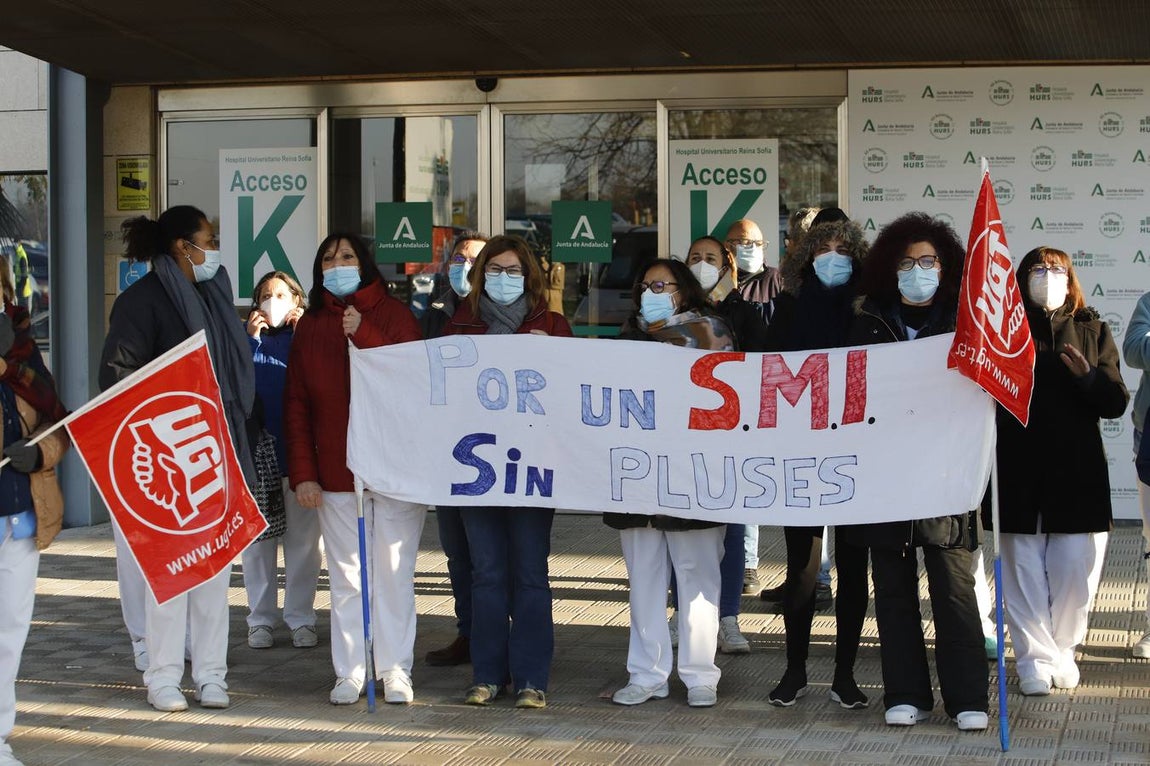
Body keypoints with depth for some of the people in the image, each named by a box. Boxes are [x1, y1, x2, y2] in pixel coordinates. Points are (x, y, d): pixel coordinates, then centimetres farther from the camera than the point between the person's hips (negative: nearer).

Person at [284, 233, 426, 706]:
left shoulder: (394, 315, 2)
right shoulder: (310, 325, 9)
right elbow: (295, 404, 7)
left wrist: (364, 335, -21)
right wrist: (302, 472, -2)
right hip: (335, 473, 2)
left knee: (394, 573, 1)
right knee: (346, 576, 5)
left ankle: (395, 670, 8)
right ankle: (349, 672, 11)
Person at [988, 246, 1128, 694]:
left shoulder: (1092, 330, 10)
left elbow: (1116, 403, 5)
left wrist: (1088, 376, -14)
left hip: (1077, 474, 2)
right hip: (1019, 475, -1)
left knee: (1075, 572, 3)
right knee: (1024, 570, 0)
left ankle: (1063, 650, 21)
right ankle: (1034, 658, 9)